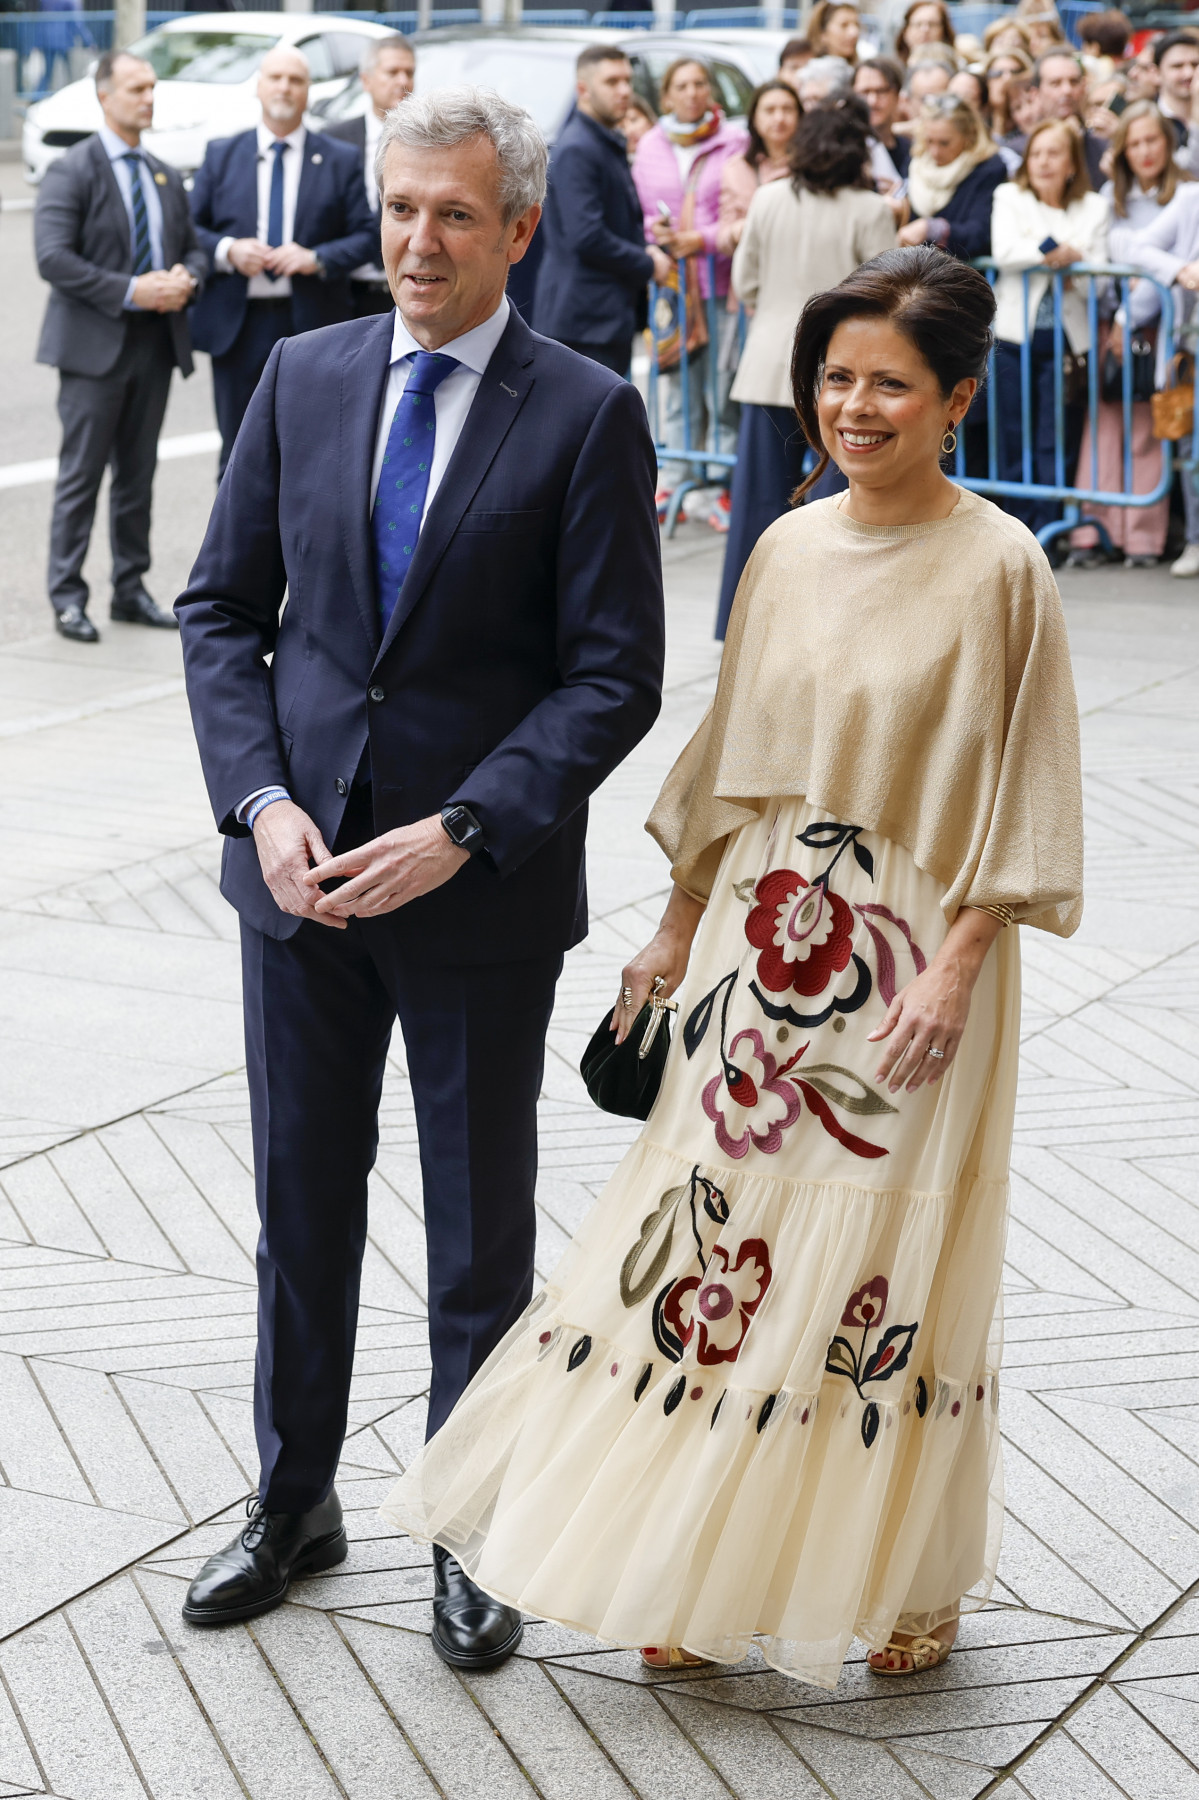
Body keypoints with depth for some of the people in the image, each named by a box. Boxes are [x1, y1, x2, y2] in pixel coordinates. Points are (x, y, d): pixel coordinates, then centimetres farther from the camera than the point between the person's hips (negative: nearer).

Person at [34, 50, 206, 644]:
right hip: (95, 346, -6)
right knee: (81, 475, -3)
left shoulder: (166, 176, 14)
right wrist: (130, 291, -21)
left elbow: (191, 247, 20)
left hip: (156, 344, 6)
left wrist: (185, 278, -5)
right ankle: (67, 598, 2)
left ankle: (130, 589, 19)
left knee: (138, 474, 11)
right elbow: (53, 258, -16)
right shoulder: (71, 171, -7)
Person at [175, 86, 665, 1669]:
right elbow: (222, 608, 6)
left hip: (482, 886, -3)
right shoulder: (304, 377, 3)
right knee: (301, 1202, 15)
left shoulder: (587, 415, -8)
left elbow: (614, 676, -11)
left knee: (482, 1232, 10)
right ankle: (294, 1504, 33)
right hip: (302, 868, 3)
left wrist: (458, 833, -20)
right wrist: (262, 802, -9)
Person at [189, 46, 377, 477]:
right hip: (237, 325, 1)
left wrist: (317, 259, -15)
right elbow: (190, 228, 9)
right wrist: (226, 250, -11)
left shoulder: (340, 160, 7)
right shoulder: (221, 155, 11)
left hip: (312, 324, -1)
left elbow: (367, 236, 3)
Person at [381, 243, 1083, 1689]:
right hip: (763, 939, 5)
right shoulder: (786, 551, 5)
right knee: (724, 1231, 8)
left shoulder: (996, 567, -10)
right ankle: (706, 1571, 21)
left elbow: (1020, 790, -9)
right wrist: (680, 926, 14)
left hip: (910, 961, -5)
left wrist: (956, 970, -15)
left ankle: (910, 1577, 25)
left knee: (886, 1261, 4)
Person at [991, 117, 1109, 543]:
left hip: (1068, 338, 0)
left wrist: (1076, 263, -16)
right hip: (1015, 333, 0)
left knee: (1057, 442, -3)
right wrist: (1056, 251, -16)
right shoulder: (1009, 197, 8)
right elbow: (1003, 252, -11)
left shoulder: (1093, 207, 10)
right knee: (1015, 440, 1)